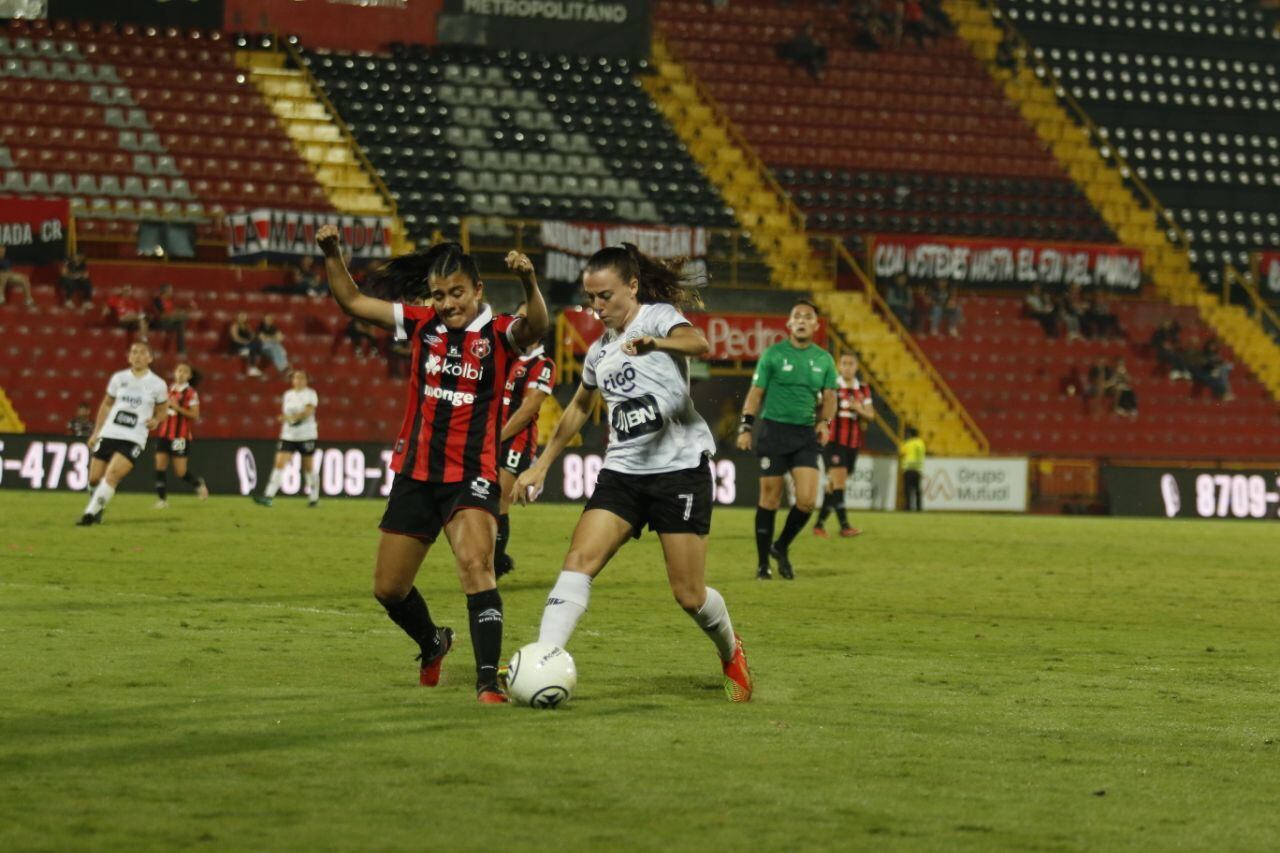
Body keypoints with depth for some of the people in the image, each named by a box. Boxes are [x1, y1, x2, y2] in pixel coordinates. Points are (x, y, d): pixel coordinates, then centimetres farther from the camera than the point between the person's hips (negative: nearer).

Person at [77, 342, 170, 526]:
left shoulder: (157, 384, 0)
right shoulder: (119, 378, 7)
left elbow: (162, 410, 13)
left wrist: (156, 420, -10)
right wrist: (96, 432, 16)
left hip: (134, 439, -3)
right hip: (109, 434, 4)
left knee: (112, 475, -23)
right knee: (94, 478, 3)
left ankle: (90, 514, -19)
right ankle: (96, 509, 30)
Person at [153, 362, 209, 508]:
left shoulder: (190, 393, -6)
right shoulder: (169, 389, 12)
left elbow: (195, 415, -12)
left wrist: (177, 407, -20)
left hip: (180, 436, -5)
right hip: (164, 434, 5)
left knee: (180, 472, -3)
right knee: (160, 467, -6)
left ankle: (198, 483, 26)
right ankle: (162, 499, -1)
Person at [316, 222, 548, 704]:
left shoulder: (499, 333, -8)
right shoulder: (422, 323, 4)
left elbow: (536, 327, -31)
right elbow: (352, 301, 9)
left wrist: (529, 283, -50)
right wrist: (332, 255, -6)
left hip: (471, 476, -5)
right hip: (415, 471, 5)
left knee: (476, 565, -28)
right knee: (388, 588, 13)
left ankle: (488, 680, -28)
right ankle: (433, 645, 43)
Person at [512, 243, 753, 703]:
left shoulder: (659, 316, -4)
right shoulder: (600, 350, 16)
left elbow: (699, 344, -27)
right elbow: (578, 409, 33)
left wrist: (654, 343, -48)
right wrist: (541, 465, 28)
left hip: (680, 465, -5)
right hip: (622, 470, 6)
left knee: (689, 594, -3)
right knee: (579, 559, -17)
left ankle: (731, 653, 28)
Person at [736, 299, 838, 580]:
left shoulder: (824, 359, 9)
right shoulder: (773, 354, 1)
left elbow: (829, 396, 10)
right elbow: (756, 392, 1)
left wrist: (825, 422, -9)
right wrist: (746, 426, -7)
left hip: (806, 434, 3)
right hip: (774, 430, -3)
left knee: (807, 499, -10)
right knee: (770, 499, -1)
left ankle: (781, 547, 16)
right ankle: (763, 563, 10)